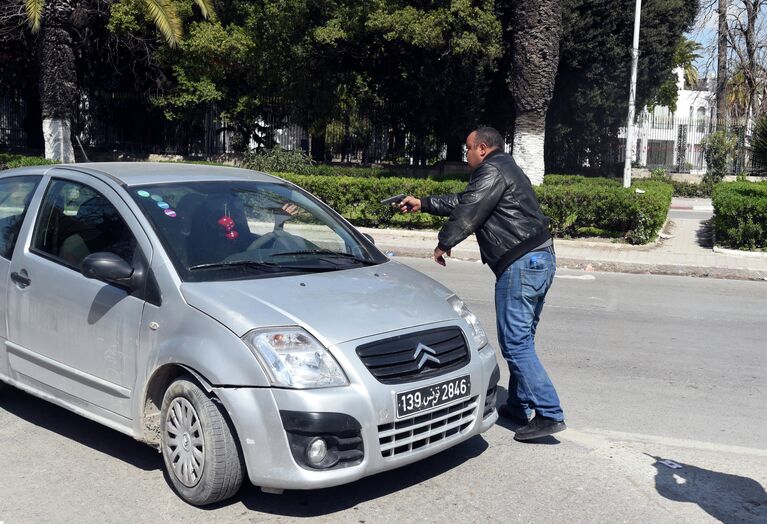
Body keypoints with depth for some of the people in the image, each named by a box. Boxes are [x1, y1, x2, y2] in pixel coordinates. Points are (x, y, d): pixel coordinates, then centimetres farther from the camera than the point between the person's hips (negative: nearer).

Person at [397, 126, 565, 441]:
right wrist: (423, 204, 34)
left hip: (521, 264, -11)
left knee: (516, 343, -10)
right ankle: (519, 406, 24)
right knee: (520, 339, 16)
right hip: (541, 260, 11)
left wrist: (444, 242, 3)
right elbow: (462, 201, 31)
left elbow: (468, 211, -12)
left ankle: (549, 415, -11)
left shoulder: (492, 171, -8)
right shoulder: (505, 170, 26)